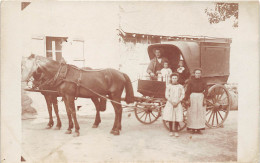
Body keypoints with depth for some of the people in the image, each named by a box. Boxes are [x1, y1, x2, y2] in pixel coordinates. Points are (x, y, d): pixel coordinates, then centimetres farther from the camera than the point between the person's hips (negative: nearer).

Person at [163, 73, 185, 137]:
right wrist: (172, 102, -11)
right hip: (170, 103, 0)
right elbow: (166, 95, 0)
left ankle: (176, 131, 8)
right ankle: (171, 131, 14)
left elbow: (182, 95, 3)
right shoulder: (168, 86, 2)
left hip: (178, 103, 1)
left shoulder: (180, 86, 5)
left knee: (177, 117, -4)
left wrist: (177, 102, -9)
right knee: (170, 117, 0)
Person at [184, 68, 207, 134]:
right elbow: (188, 91, -1)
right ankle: (192, 128, 9)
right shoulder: (191, 81, -1)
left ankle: (199, 129, 12)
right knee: (192, 113, 1)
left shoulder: (203, 81, 3)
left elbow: (206, 90, 2)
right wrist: (188, 99, -7)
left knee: (200, 113, 3)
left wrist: (204, 99, -6)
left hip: (201, 97, 2)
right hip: (192, 97, -2)